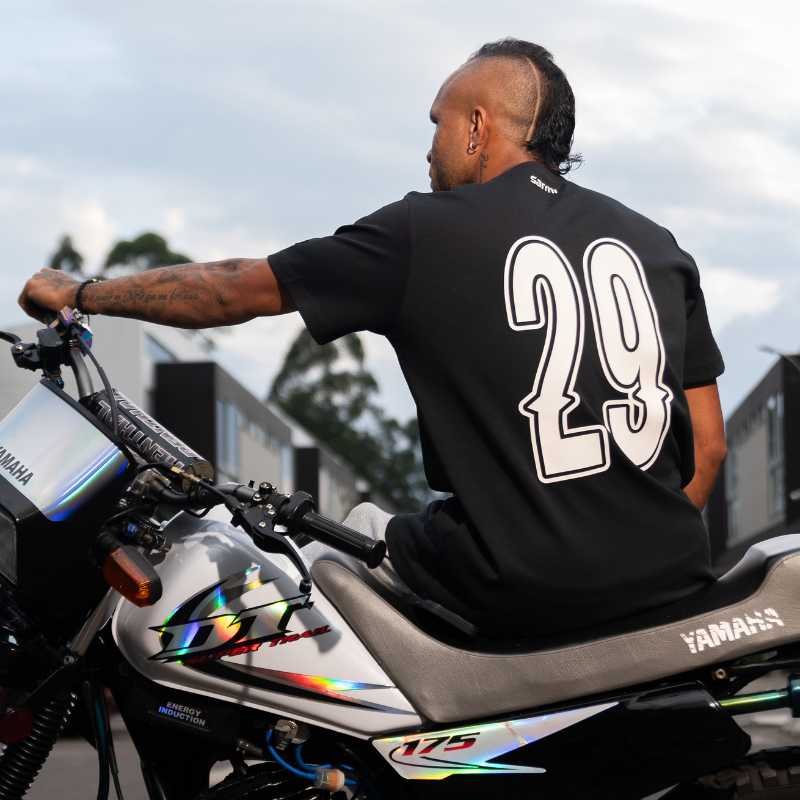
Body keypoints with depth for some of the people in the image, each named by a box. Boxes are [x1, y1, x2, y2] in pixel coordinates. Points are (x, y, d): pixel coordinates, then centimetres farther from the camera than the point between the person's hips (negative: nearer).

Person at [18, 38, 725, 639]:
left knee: (365, 531, 25)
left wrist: (76, 294, 19)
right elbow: (709, 446, 8)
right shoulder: (657, 245, 10)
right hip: (673, 581, 4)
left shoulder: (424, 234, -2)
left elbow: (235, 290, 6)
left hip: (520, 592, -4)